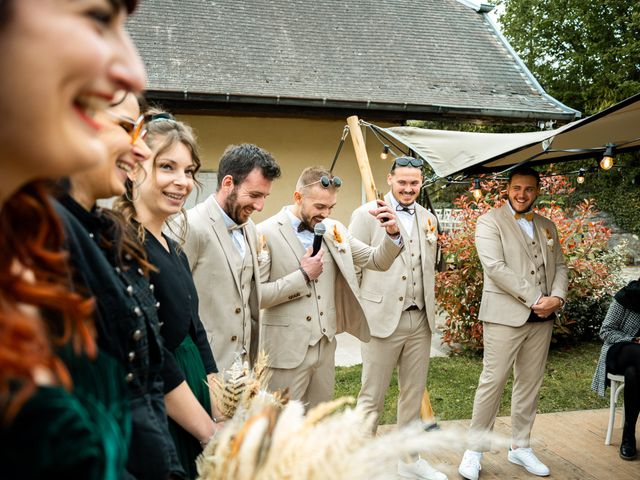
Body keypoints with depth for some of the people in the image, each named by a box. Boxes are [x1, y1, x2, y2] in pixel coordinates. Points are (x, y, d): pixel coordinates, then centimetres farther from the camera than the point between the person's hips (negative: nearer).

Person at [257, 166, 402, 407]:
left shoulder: (334, 229, 6)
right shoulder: (266, 233, -11)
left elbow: (377, 261, 8)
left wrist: (392, 234, -10)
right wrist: (303, 275, -16)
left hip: (326, 346, 6)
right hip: (287, 350, -6)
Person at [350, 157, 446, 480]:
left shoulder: (428, 219, 12)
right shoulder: (367, 214, -5)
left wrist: (432, 238, 4)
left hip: (420, 320, 5)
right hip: (382, 319, -5)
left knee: (414, 395, 16)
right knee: (372, 398, 5)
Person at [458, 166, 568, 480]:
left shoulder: (547, 226, 16)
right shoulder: (490, 222, -3)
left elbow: (559, 266, 14)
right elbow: (495, 267, -14)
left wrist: (557, 297, -7)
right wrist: (534, 299, -15)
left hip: (542, 318, 6)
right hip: (505, 315, -6)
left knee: (530, 384, 11)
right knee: (493, 382, -3)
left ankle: (520, 447, 24)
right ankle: (475, 449, 9)